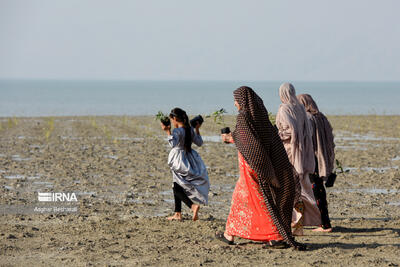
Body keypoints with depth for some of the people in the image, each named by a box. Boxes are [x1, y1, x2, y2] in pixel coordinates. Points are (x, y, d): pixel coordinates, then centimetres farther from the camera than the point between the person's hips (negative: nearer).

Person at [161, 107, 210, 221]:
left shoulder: (177, 131, -17)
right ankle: (177, 213, 17)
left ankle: (193, 206, -21)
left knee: (176, 187, -1)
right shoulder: (190, 130, 4)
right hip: (189, 159, 8)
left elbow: (173, 144, -32)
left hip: (179, 161, -8)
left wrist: (168, 132, -31)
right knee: (177, 186, 17)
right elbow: (199, 143, 13)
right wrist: (197, 130, 20)